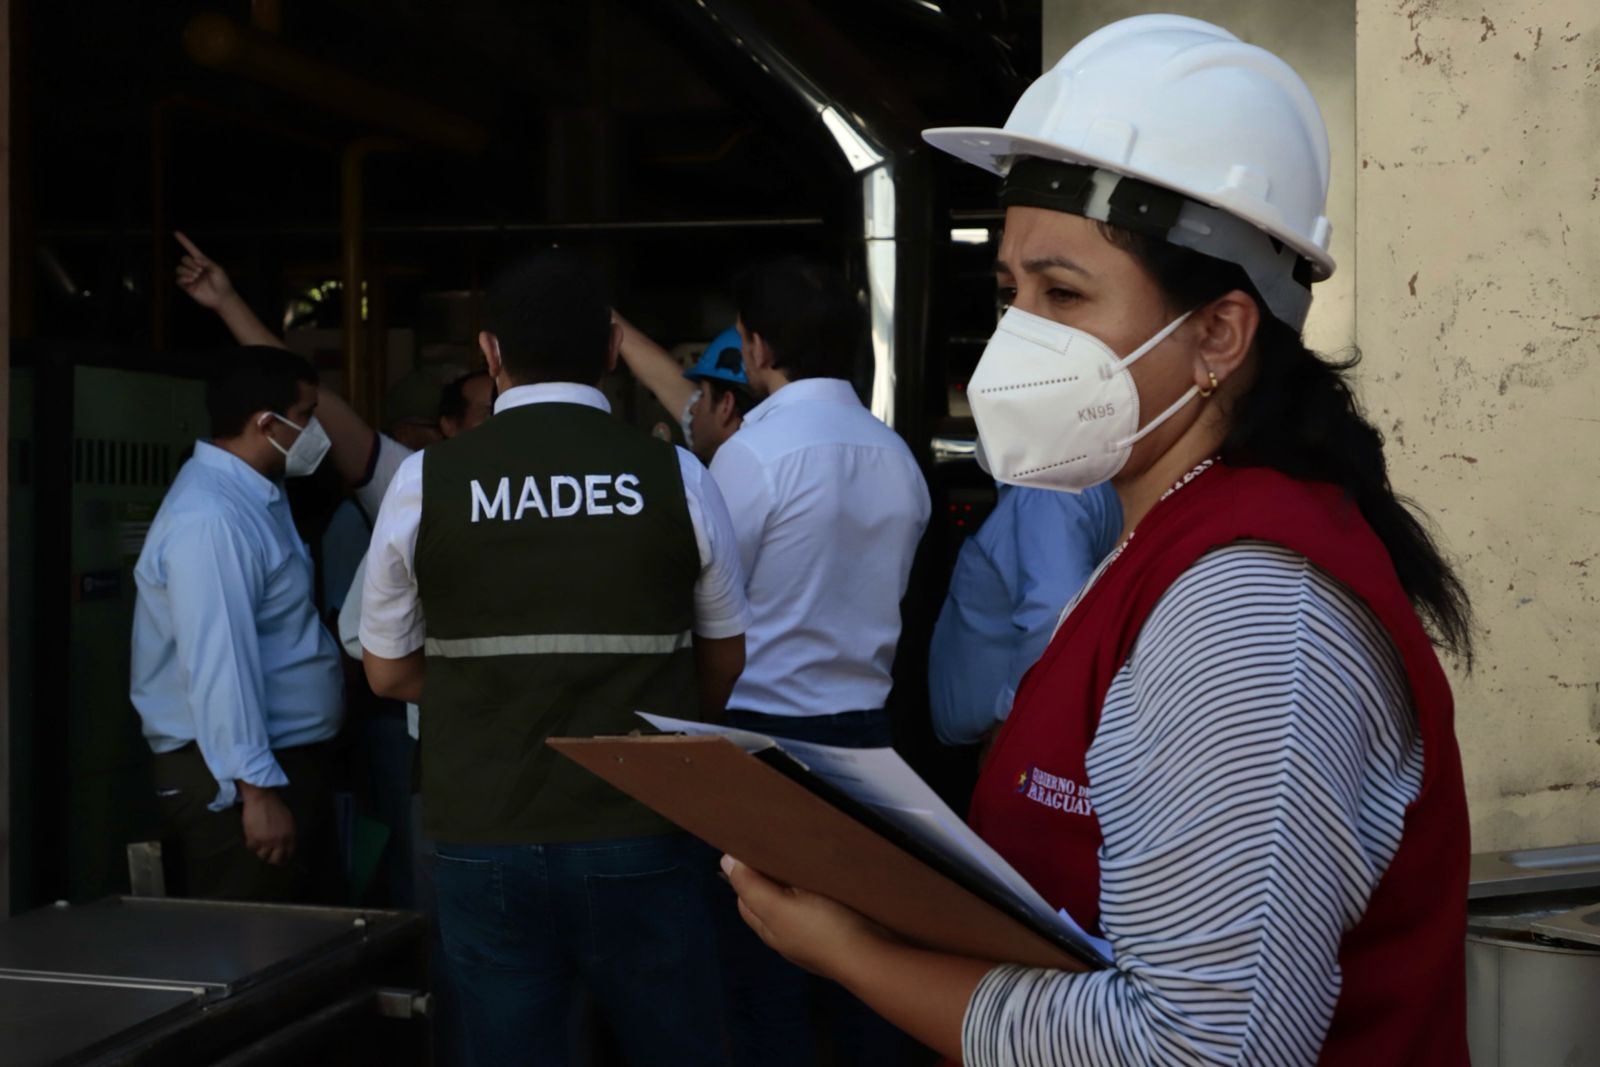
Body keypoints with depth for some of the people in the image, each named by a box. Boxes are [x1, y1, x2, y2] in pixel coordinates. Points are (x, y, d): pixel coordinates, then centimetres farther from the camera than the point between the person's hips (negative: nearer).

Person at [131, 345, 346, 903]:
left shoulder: (255, 496, 12)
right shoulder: (210, 520, -21)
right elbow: (218, 665, -26)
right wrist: (257, 789, -26)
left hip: (290, 756, 10)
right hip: (237, 775, -10)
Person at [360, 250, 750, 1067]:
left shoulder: (425, 481, -5)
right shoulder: (676, 477, -5)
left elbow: (389, 672, 5)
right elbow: (723, 661, 7)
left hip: (482, 838, 1)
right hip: (639, 836, 0)